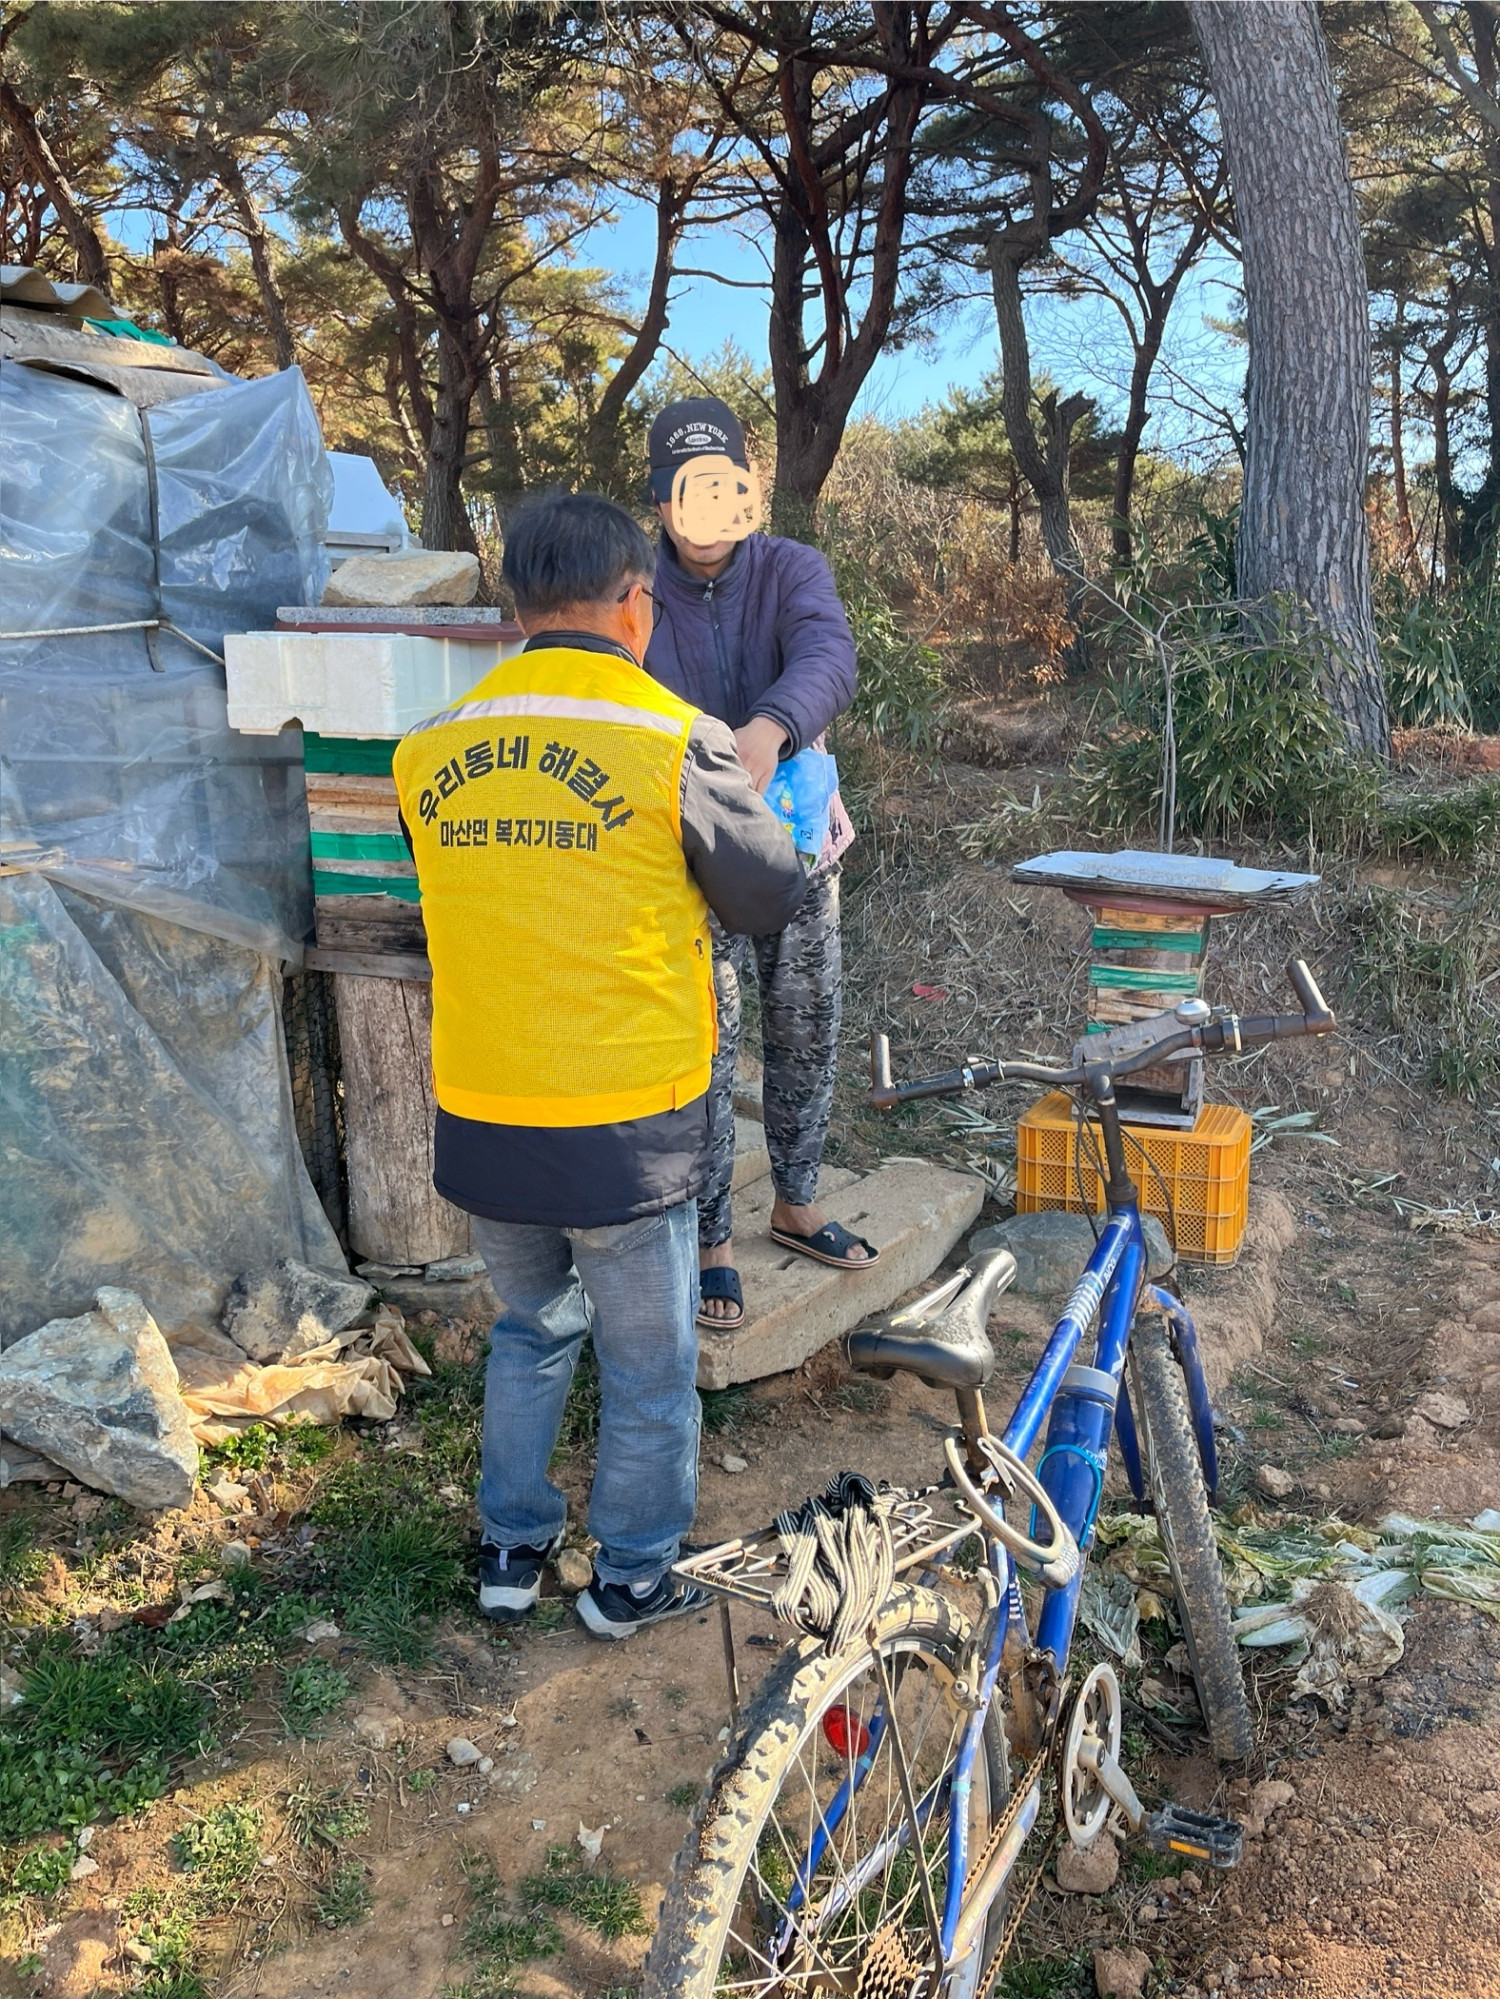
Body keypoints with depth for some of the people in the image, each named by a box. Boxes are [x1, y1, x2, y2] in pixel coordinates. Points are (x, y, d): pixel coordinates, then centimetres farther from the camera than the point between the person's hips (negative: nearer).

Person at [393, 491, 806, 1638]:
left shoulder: (431, 750, 0)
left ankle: (512, 1552, 39)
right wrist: (752, 810, 18)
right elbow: (771, 900, -2)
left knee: (532, 1331, 27)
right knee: (649, 1367, 17)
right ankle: (634, 1577, 34)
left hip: (478, 1121, 5)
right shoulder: (677, 745, -14)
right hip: (627, 1127, -4)